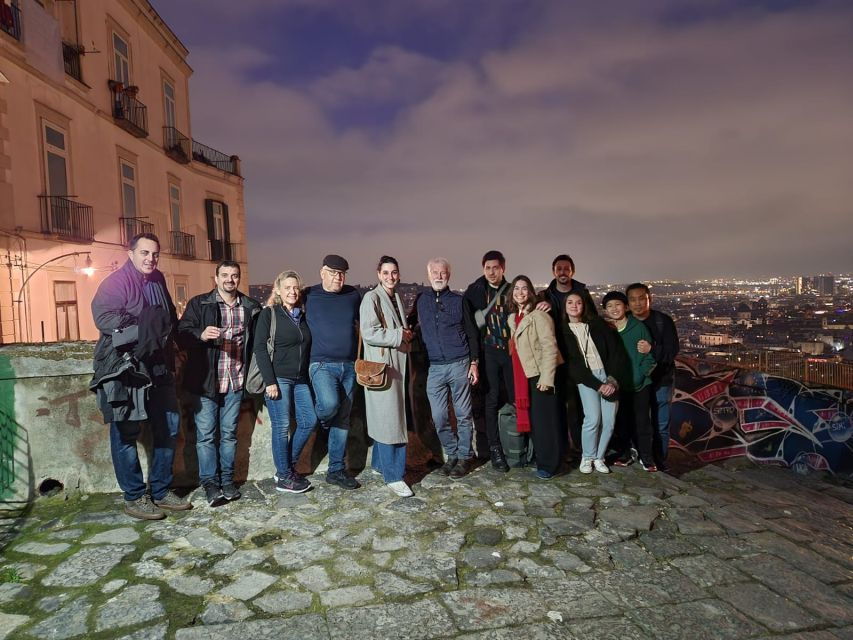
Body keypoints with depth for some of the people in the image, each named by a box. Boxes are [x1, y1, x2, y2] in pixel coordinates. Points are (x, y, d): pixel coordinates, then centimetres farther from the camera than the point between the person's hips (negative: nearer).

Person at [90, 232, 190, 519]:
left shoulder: (158, 280, 14)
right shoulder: (114, 282, -9)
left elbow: (170, 318, 24)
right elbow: (102, 316, -23)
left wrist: (165, 331, 7)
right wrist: (141, 327, -27)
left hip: (158, 368, 8)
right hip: (125, 369, -8)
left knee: (168, 427, 12)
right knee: (126, 433, 2)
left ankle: (161, 490, 25)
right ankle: (134, 498, 15)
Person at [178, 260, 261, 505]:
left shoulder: (251, 307, 8)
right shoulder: (199, 304, 1)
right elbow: (182, 333, -5)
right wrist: (201, 335, -26)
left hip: (236, 381, 2)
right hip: (205, 381, -2)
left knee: (229, 433, 11)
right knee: (205, 434, 0)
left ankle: (227, 480, 21)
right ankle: (209, 482, 11)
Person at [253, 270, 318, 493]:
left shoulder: (302, 316, 15)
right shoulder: (269, 314, -3)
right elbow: (260, 348, -9)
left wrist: (309, 378, 10)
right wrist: (269, 381, -16)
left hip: (300, 380, 6)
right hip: (278, 379, -6)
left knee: (309, 421, 5)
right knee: (282, 427, -2)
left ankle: (288, 466, 21)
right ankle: (284, 477, 11)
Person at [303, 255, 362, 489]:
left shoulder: (353, 295, 7)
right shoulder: (309, 296, -2)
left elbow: (361, 324, 19)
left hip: (349, 366, 4)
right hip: (322, 364, -4)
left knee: (343, 419, 9)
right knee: (330, 404, -30)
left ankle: (336, 470, 21)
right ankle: (320, 418, 8)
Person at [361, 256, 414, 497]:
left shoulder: (397, 298, 17)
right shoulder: (372, 298, -9)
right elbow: (369, 333, -19)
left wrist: (406, 335, 10)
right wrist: (400, 335, -14)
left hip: (397, 365, 8)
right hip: (381, 366, -8)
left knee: (389, 418, 14)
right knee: (389, 420, -6)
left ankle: (379, 463, 28)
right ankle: (393, 475, 1)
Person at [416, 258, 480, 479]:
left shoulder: (459, 300, 3)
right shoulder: (421, 301, 8)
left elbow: (471, 333, 5)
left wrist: (474, 362, -1)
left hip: (459, 365, -2)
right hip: (434, 368, 2)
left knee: (463, 414, 4)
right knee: (439, 417, 3)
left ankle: (464, 457, 16)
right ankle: (451, 454, 21)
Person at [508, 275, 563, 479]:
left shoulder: (538, 315, -12)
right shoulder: (513, 318, 13)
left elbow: (550, 347, -18)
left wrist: (546, 378, -22)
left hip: (542, 374, -8)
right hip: (526, 375, 8)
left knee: (545, 420, -2)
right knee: (533, 419, 13)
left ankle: (549, 465, 8)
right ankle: (540, 458, 26)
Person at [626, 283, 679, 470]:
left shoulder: (664, 321, -11)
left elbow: (672, 351, -17)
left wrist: (652, 349, -35)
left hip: (660, 381, -2)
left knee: (660, 425, 5)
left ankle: (660, 462, 19)